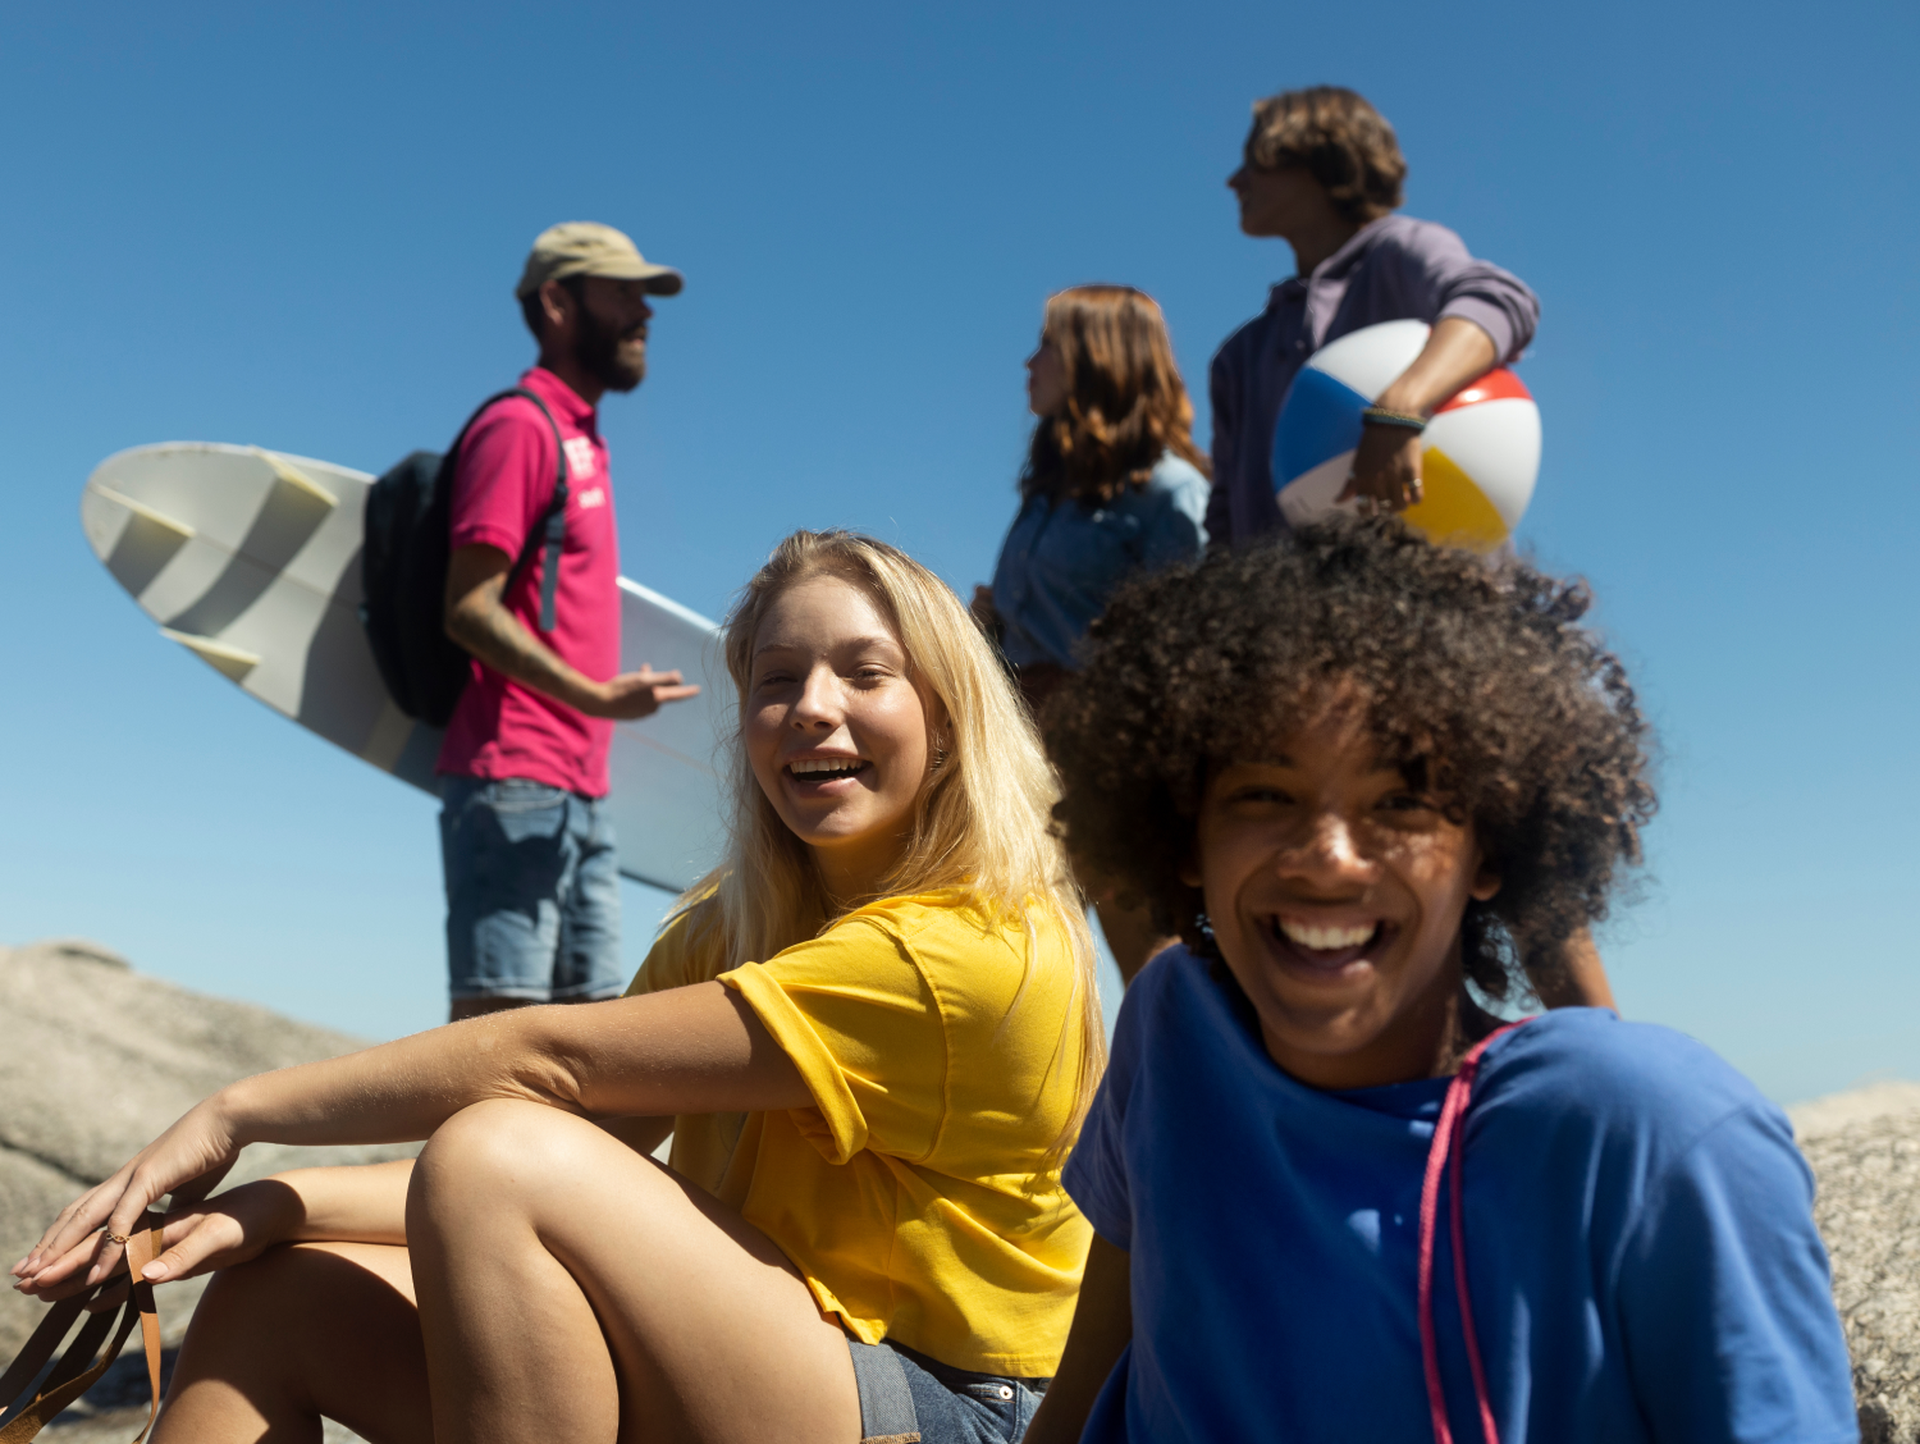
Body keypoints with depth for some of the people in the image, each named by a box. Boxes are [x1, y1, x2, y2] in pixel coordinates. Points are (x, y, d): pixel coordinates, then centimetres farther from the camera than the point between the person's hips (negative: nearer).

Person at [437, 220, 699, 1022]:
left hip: (582, 795, 9)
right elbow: (469, 609, -15)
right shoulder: (519, 425, -6)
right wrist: (598, 697, -22)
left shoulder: (581, 438, 20)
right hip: (513, 783, -9)